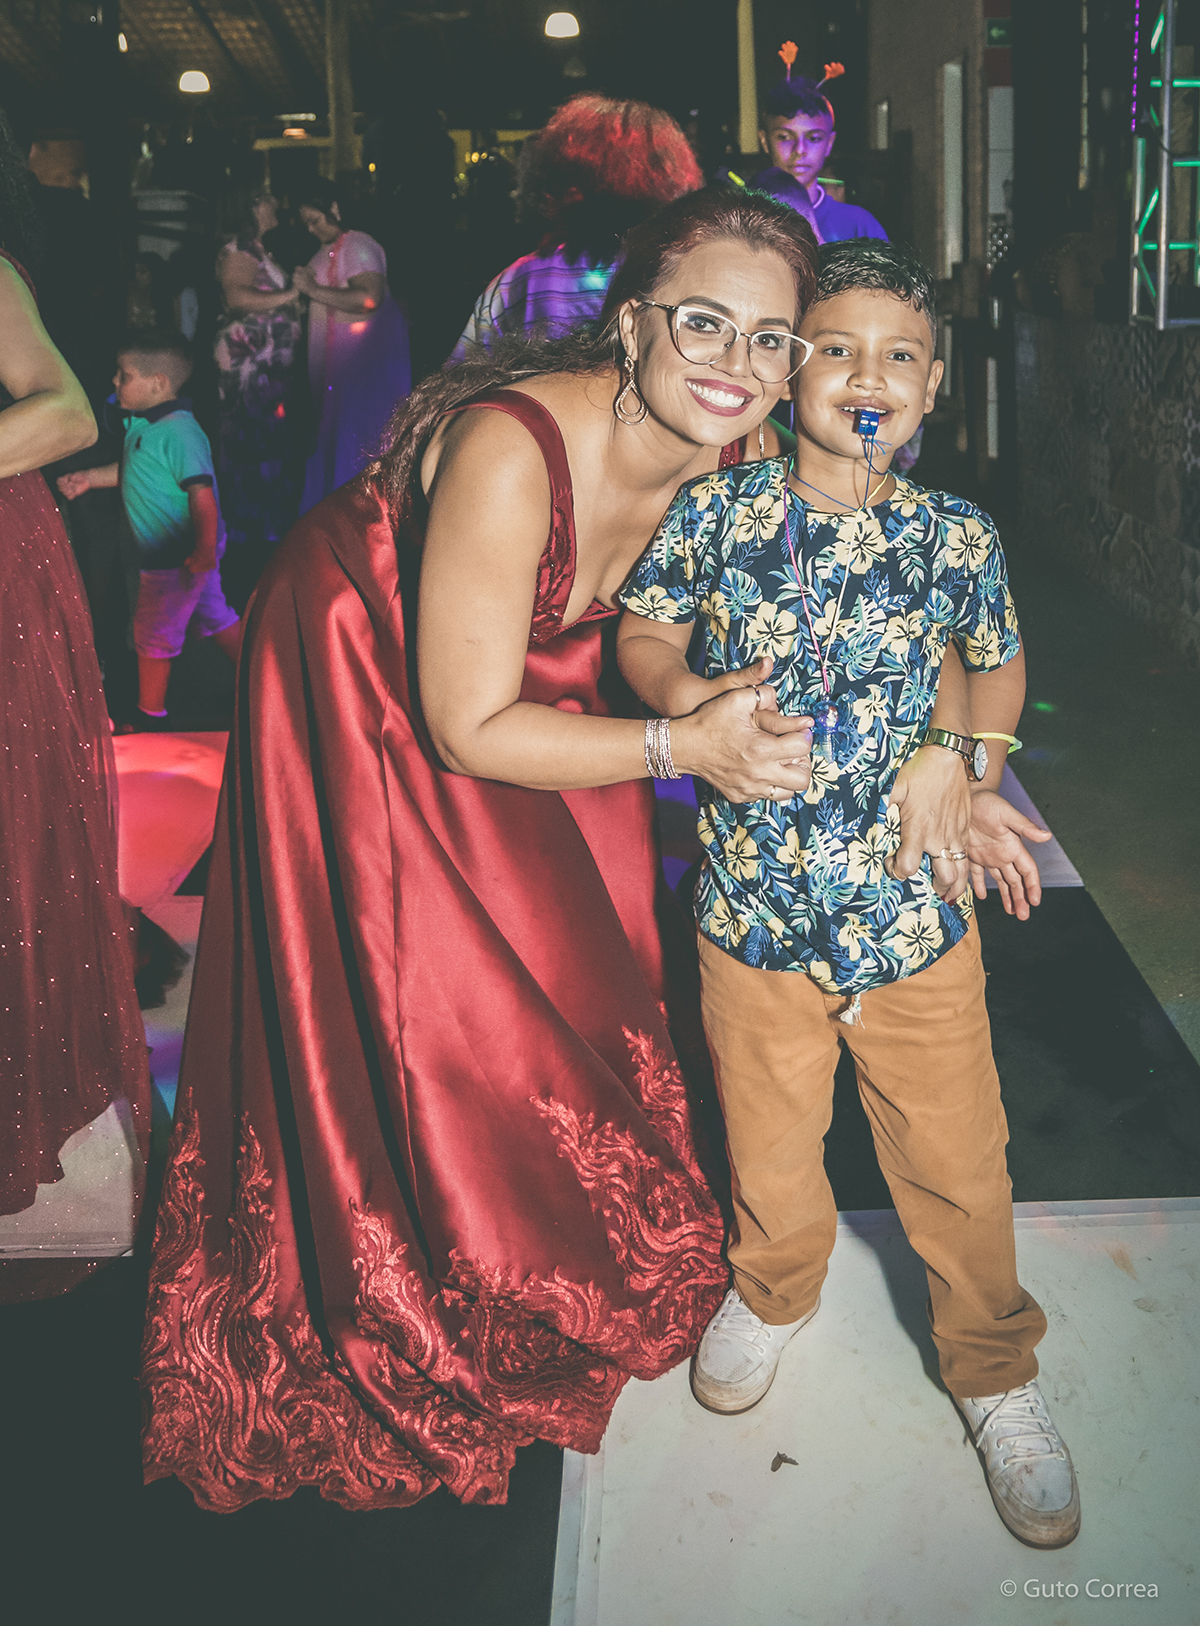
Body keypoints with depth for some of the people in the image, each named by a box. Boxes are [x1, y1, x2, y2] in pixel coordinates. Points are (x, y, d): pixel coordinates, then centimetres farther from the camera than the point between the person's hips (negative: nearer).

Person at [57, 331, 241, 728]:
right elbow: (133, 472, 22)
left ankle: (150, 713, 20)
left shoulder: (179, 433, -25)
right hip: (166, 553, 9)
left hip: (180, 558, -9)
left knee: (154, 631, 5)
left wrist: (204, 551, -33)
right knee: (214, 614, 18)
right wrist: (89, 478, 17)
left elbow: (202, 493, -29)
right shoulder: (141, 425, 6)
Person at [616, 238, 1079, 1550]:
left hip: (915, 901, 0)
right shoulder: (715, 510, -5)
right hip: (754, 900, 0)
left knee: (956, 1154, 10)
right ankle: (773, 1290, 51)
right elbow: (643, 633, 6)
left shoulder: (957, 535, -2)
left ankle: (993, 1370, 35)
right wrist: (687, 698, -13)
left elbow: (1000, 659, 16)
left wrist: (973, 760, 2)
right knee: (767, 1138, 19)